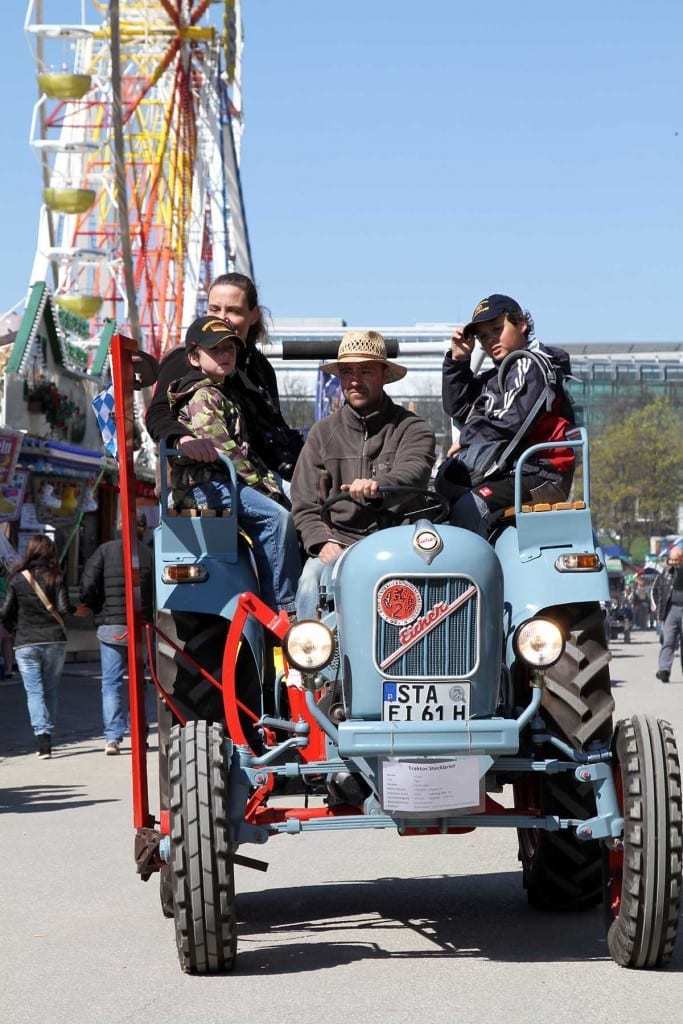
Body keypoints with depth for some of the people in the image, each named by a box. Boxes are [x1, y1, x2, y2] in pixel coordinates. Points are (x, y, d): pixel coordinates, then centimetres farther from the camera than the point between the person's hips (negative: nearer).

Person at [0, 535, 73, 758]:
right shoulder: (56, 577, -1)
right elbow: (64, 609, -10)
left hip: (25, 644, -1)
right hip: (54, 641, 1)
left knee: (34, 691, -2)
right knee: (50, 690, 14)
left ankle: (42, 737, -20)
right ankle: (47, 736, 14)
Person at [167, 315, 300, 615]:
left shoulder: (224, 394, 24)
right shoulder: (203, 397, -8)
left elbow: (242, 449, 22)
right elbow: (224, 449, -17)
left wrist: (269, 480, 9)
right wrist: (261, 484, -15)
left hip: (222, 481, 10)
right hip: (203, 486, -10)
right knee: (277, 516, -25)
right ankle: (283, 607, -26)